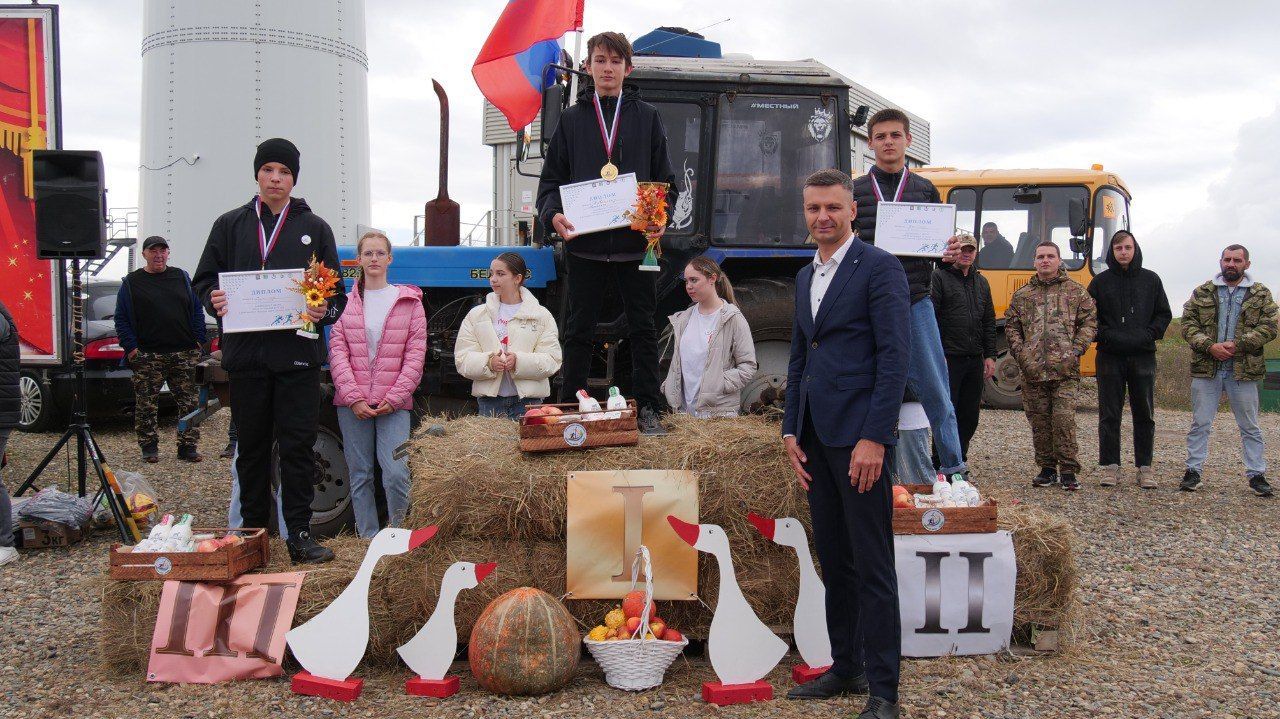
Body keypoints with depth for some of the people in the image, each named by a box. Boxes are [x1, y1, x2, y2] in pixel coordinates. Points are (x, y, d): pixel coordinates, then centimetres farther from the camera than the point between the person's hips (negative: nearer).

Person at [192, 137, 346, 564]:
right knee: (251, 447, 9)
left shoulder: (314, 228, 10)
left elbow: (336, 289, 9)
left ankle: (299, 533, 3)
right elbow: (204, 279, 14)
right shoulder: (230, 225, 13)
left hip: (298, 356, -1)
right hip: (245, 354, 2)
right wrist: (214, 301, -8)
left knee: (298, 445, -2)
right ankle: (253, 532, 19)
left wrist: (324, 312, -12)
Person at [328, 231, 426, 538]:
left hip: (394, 403, -2)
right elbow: (337, 352, 1)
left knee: (396, 473, -12)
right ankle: (367, 538, 19)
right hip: (352, 403, 2)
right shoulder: (345, 302, 8)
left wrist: (394, 399, -9)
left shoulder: (409, 302, 5)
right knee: (360, 475, 8)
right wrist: (353, 397, -10)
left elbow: (415, 355, 0)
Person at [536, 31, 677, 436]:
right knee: (579, 330, 6)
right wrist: (553, 214, -10)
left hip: (636, 243, 0)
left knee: (643, 328, 4)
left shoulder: (647, 118, 12)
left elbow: (665, 180, 11)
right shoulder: (572, 120, 13)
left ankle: (648, 410, 11)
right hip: (584, 243, 0)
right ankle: (570, 409, 14)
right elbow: (551, 179, 10)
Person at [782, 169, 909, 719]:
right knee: (834, 563, 14)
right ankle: (845, 669, 26)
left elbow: (895, 357, -13)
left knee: (872, 566, -2)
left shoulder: (878, 267, -7)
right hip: (815, 438, 8)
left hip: (859, 436, -7)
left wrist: (874, 438, -18)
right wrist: (791, 431, 12)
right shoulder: (805, 277, 17)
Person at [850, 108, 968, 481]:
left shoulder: (925, 190, 13)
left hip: (915, 301, 1)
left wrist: (950, 254, -7)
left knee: (936, 392, -1)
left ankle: (954, 471, 9)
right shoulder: (854, 191, 9)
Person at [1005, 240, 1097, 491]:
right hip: (1033, 371, 3)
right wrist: (1019, 351, 3)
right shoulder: (1022, 295, 13)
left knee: (1064, 419, -10)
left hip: (1065, 370, -3)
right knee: (1039, 421, 7)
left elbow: (1090, 321, 5)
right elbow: (1011, 326, 17)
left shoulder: (1076, 291, 7)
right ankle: (1047, 469, 18)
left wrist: (1076, 349, -6)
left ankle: (1068, 471, -1)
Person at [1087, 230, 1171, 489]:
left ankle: (1144, 467, 12)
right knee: (1109, 415, 1)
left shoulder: (1150, 279, 8)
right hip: (1110, 358, -1)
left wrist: (1148, 335, -5)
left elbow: (1164, 314, 11)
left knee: (1144, 414, 5)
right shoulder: (1100, 282, 5)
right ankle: (1110, 466, 8)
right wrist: (1106, 336, -10)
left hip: (1143, 357, 1)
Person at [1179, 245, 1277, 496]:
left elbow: (1269, 327, -3)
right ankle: (1193, 471, 12)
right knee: (1200, 424, 5)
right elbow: (1188, 324, 1)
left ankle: (1257, 474, 15)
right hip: (1206, 370, 1)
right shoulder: (1202, 293, 7)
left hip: (1243, 371, 0)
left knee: (1250, 427, 7)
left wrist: (1237, 345, -15)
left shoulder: (1261, 295, 6)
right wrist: (1209, 346, -14)